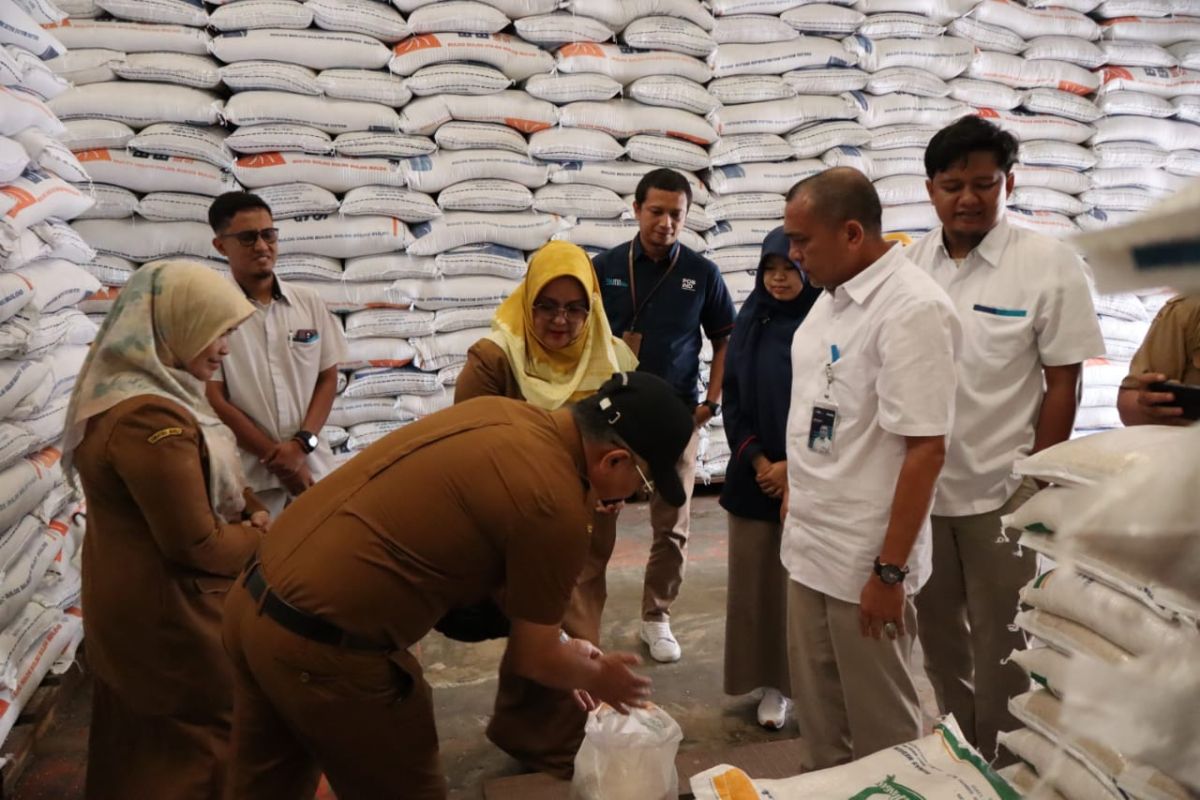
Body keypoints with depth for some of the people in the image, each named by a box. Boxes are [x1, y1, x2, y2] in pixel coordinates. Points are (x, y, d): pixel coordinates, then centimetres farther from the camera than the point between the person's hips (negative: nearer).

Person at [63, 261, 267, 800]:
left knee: (145, 738, 27)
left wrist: (253, 512, -4)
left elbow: (207, 478, 11)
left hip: (129, 593, 10)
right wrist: (261, 540, -8)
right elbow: (196, 544, -26)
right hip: (169, 606, -10)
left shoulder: (132, 389, 3)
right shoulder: (149, 419, -31)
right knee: (204, 731, 11)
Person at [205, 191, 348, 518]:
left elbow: (328, 379, 7)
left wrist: (300, 444, -7)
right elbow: (214, 401, -6)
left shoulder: (309, 302, 5)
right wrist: (277, 457, -8)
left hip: (313, 466, 3)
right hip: (248, 477, -3)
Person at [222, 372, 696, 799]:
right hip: (323, 647, -9)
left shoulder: (501, 413, 7)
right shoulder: (555, 506, -18)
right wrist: (596, 676, 17)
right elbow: (532, 659, -5)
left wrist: (565, 652, 27)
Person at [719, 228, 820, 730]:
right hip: (754, 473, 3)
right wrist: (756, 459, -5)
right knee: (758, 581, 6)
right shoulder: (748, 323, 6)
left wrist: (794, 464, -11)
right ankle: (772, 683, 19)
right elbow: (732, 399, 6)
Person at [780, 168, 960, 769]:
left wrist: (890, 571, -19)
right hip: (809, 545, 8)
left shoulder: (912, 308, -20)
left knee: (879, 722, 12)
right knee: (816, 711, 22)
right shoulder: (834, 295, 6)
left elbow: (925, 450, -22)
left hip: (866, 559, -8)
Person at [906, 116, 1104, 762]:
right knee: (938, 638, 19)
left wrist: (1037, 487, -7)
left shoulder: (1049, 265, -9)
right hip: (917, 485, 4)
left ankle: (1001, 769, 32)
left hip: (1001, 490, -3)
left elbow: (1063, 385, -6)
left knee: (1001, 647, 11)